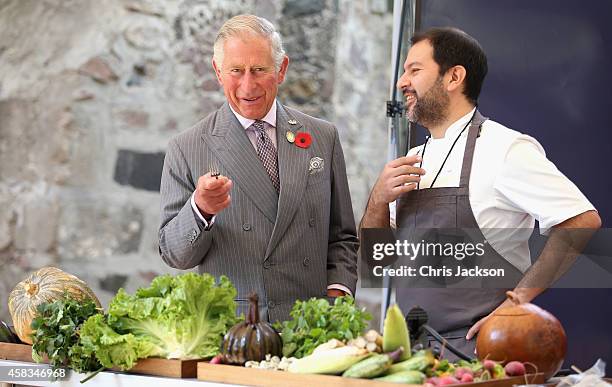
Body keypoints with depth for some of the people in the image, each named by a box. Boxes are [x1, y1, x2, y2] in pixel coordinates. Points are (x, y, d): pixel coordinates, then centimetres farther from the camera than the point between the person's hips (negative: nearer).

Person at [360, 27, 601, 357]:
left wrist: (517, 301, -14)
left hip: (477, 347, -6)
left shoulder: (504, 149, -9)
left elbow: (583, 222, -13)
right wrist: (379, 200, -5)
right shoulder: (413, 161, 13)